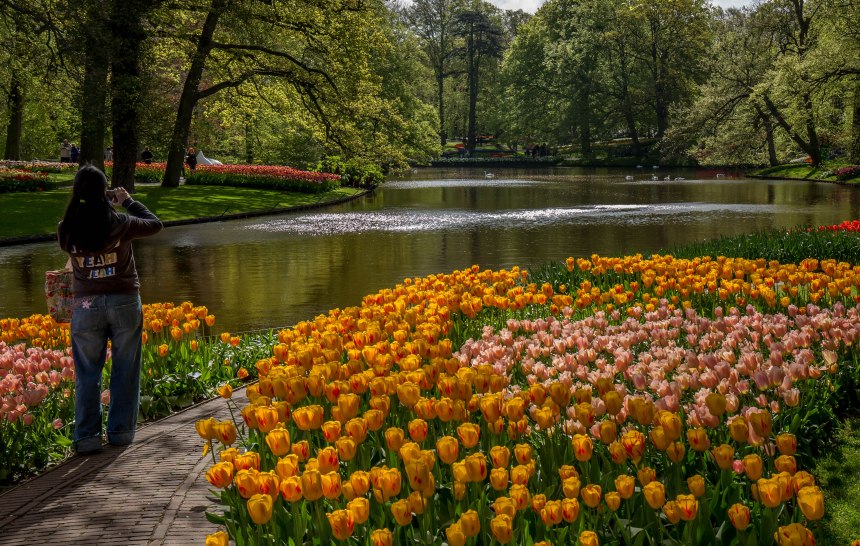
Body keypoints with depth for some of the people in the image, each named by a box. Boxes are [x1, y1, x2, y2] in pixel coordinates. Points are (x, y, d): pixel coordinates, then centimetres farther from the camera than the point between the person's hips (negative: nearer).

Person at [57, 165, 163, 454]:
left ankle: (87, 436, 10)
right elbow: (155, 224, 6)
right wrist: (128, 200, 16)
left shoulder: (67, 230, -7)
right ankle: (121, 431, 17)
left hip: (86, 305, 1)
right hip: (124, 302, -1)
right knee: (125, 371, 11)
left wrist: (103, 202, 17)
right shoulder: (120, 224, -12)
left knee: (87, 373, 10)